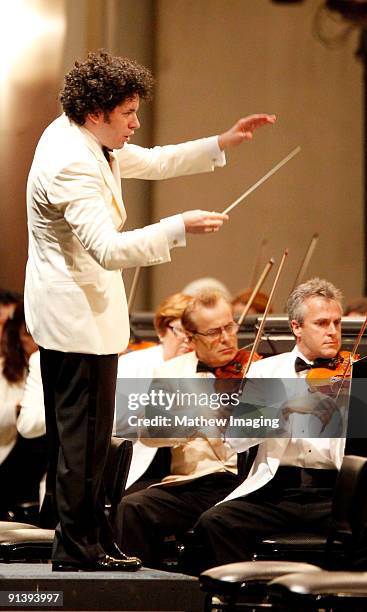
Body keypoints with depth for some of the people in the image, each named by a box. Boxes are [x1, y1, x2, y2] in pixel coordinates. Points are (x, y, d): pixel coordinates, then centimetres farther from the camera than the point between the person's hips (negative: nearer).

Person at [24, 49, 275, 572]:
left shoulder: (77, 136, 7)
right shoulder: (72, 166, -26)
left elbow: (153, 162, 18)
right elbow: (110, 250, -34)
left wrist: (224, 142, 10)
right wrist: (181, 227, -33)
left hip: (62, 311, 11)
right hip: (79, 317, -11)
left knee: (71, 432, 16)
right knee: (85, 435, -3)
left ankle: (85, 537, 25)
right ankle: (78, 549, 5)